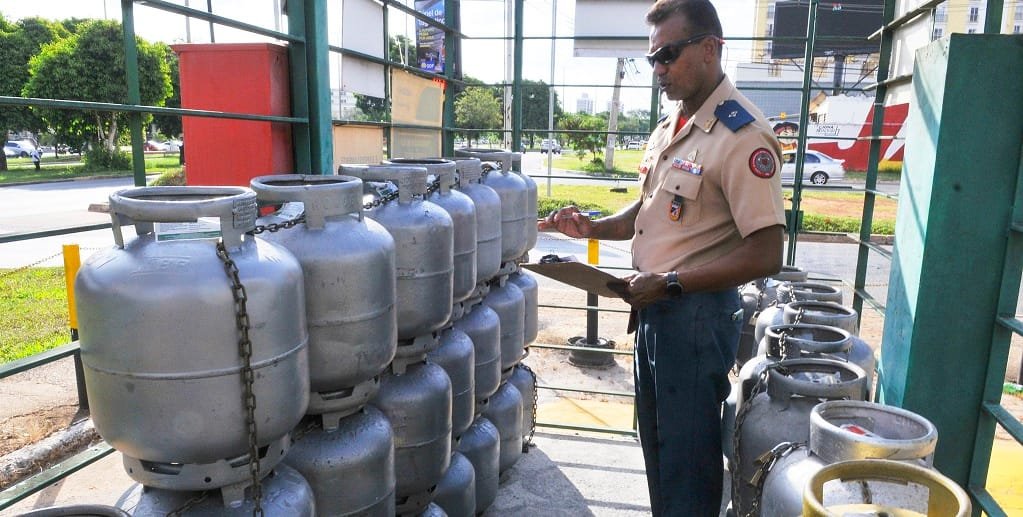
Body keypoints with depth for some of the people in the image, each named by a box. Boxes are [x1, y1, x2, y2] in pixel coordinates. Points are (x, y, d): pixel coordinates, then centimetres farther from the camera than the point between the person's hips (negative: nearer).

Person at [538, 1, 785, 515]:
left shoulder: (742, 135, -18)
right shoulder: (670, 125, 10)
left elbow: (765, 255, -22)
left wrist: (669, 284, -21)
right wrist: (593, 228, 3)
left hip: (698, 313, -8)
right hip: (653, 307, 9)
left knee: (688, 457, 8)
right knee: (655, 441, 21)